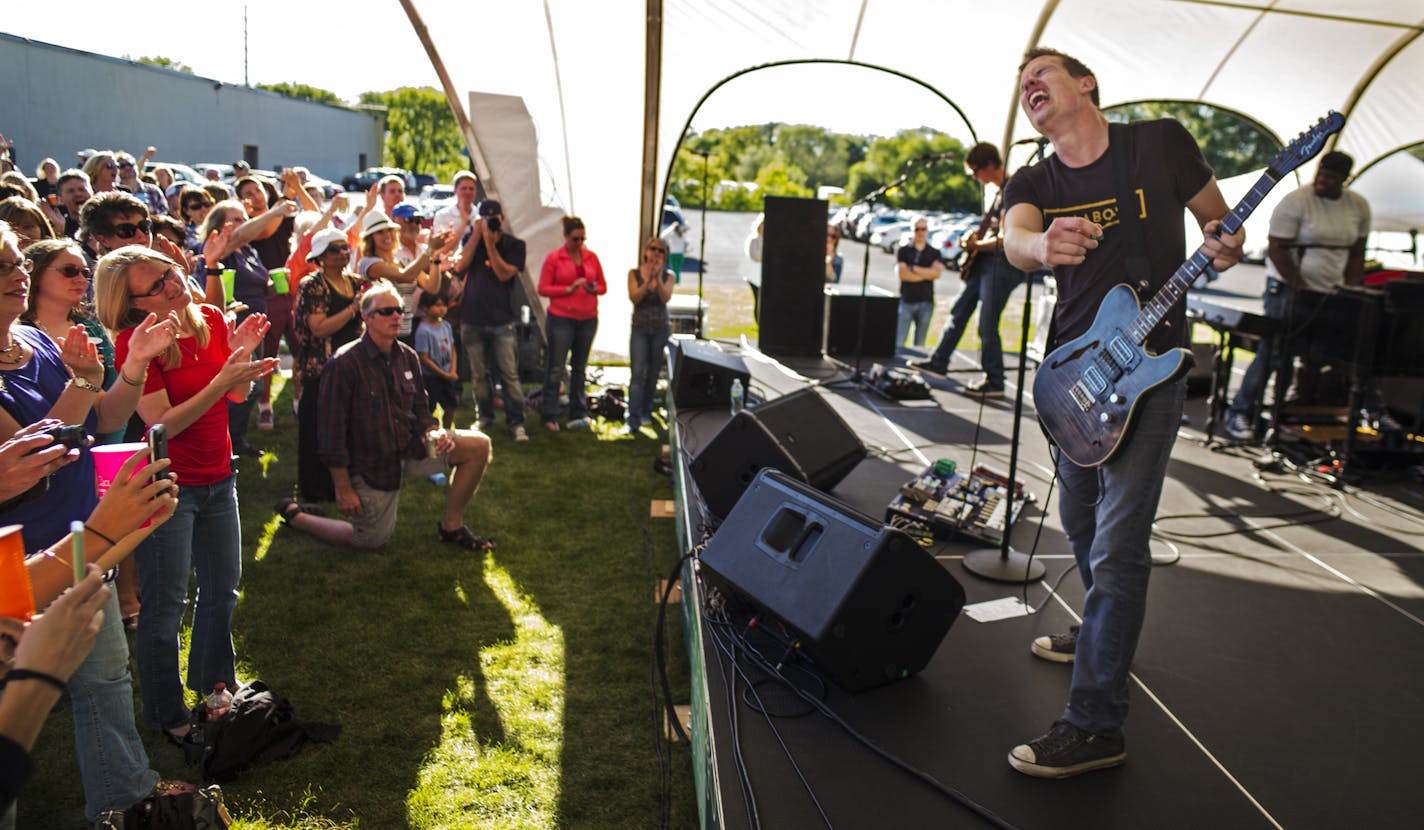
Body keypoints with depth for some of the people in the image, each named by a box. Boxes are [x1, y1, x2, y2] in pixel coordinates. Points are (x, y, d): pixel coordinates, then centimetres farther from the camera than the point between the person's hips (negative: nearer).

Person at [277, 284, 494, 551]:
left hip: (410, 447, 6)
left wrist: (433, 432, -12)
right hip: (370, 464, -6)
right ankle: (294, 514, 28)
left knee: (478, 445, -8)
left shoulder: (407, 356, 2)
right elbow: (333, 430, -17)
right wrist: (343, 489, -16)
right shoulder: (345, 364, -19)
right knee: (371, 541, 5)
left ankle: (451, 526, 6)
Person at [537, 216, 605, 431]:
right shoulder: (553, 258, -2)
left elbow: (603, 286, 12)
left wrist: (594, 289, -10)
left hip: (588, 319, 4)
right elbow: (543, 289, -4)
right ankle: (550, 416, 7)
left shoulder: (591, 257, 8)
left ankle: (578, 415, 16)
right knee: (556, 368, -2)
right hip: (561, 318, -4)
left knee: (579, 367, 10)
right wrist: (568, 289, -16)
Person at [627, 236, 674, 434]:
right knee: (637, 373, -11)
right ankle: (633, 421, -14)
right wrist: (648, 280, -25)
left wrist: (658, 278, -28)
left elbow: (665, 298, -14)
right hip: (640, 328, -1)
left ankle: (646, 413, 25)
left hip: (661, 328, 1)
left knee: (653, 373, 9)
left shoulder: (668, 275, 1)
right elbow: (634, 298, -13)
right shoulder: (634, 273, 0)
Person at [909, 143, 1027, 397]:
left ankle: (994, 383, 3)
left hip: (1001, 264, -10)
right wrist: (974, 236, 7)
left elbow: (1006, 239, -22)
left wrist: (976, 245, -15)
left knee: (987, 325, -7)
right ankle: (938, 362, 26)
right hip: (985, 262, 10)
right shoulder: (997, 190, 14)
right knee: (959, 312, 15)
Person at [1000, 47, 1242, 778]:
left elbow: (1219, 220, 9)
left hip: (1150, 368, -5)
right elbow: (1014, 238, -20)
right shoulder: (1033, 184, 4)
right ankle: (1102, 637, 45)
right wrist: (1043, 246, -45)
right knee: (1082, 523, 20)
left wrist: (1225, 248, -16)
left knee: (1116, 546, -9)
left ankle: (1095, 726, -3)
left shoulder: (1161, 142, -3)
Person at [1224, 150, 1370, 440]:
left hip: (1331, 293, 6)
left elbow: (1356, 253, 16)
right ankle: (1240, 413, 4)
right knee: (1274, 354, -6)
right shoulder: (1296, 201, -10)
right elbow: (1277, 249, -12)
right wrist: (1304, 290, -14)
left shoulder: (1359, 206, 9)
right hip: (1288, 289, -6)